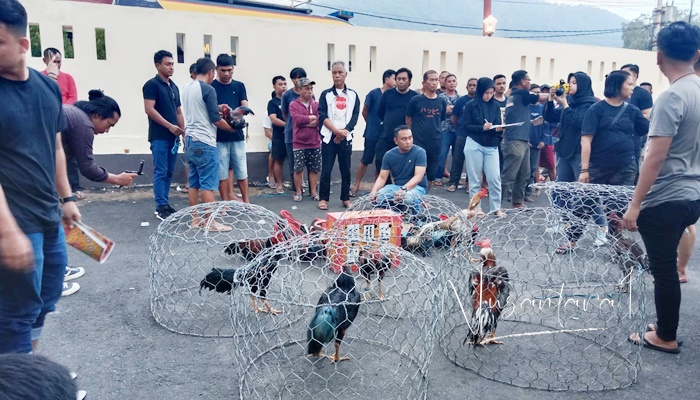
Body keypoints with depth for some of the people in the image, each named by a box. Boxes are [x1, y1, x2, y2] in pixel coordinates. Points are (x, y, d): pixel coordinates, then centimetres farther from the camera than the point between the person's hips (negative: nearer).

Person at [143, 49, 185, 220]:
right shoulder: (152, 84, -6)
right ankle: (161, 207, -2)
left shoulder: (174, 87, 16)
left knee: (169, 172, 9)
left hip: (173, 136, 7)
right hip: (159, 137, -7)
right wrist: (170, 126, -16)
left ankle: (165, 204, 17)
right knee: (161, 172, -6)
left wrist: (183, 131, 10)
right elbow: (149, 109, -14)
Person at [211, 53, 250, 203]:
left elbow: (245, 107, 0)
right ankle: (225, 202, 12)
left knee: (241, 170, 7)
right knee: (222, 171, 3)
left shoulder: (239, 86, 9)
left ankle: (246, 201, 17)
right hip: (219, 136, -2)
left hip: (237, 134, 2)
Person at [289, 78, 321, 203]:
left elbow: (320, 121, -6)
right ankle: (298, 192, 14)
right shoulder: (293, 105, 0)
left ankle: (313, 192, 18)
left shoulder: (316, 105, 7)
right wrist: (312, 118, -8)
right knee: (298, 169, 1)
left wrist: (304, 122, -10)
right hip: (299, 143, -2)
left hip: (315, 143, 3)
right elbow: (297, 119, -16)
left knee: (314, 169, 7)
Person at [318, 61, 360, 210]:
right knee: (326, 169, -2)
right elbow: (322, 116, -5)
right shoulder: (326, 94, 5)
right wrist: (336, 131, -16)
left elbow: (355, 116, 1)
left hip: (346, 138, 1)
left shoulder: (353, 95, 9)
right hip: (329, 137, -1)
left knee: (345, 169, 5)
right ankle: (323, 198, 7)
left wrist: (344, 132, -13)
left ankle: (345, 198, 15)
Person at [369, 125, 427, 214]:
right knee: (378, 197, -27)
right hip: (397, 186, 3)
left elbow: (418, 177, -21)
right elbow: (382, 177, -1)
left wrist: (404, 189, -39)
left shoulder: (419, 152, -12)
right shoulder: (389, 155, -1)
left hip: (417, 187, -3)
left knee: (408, 197, -39)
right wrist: (374, 190, -23)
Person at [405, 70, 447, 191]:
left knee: (431, 175, 12)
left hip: (435, 143, 4)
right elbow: (408, 120, 3)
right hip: (418, 142, -4)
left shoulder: (442, 102, 4)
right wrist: (417, 132, 5)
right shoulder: (415, 100, -5)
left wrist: (435, 131, 9)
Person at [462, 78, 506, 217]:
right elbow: (465, 126, -7)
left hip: (492, 146, 3)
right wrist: (482, 128, -19)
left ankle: (496, 207, 10)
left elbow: (498, 124, 10)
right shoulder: (470, 105, -2)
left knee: (494, 178, 0)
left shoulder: (495, 106, 8)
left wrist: (498, 128, -14)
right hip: (474, 145, -3)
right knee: (475, 178, 5)